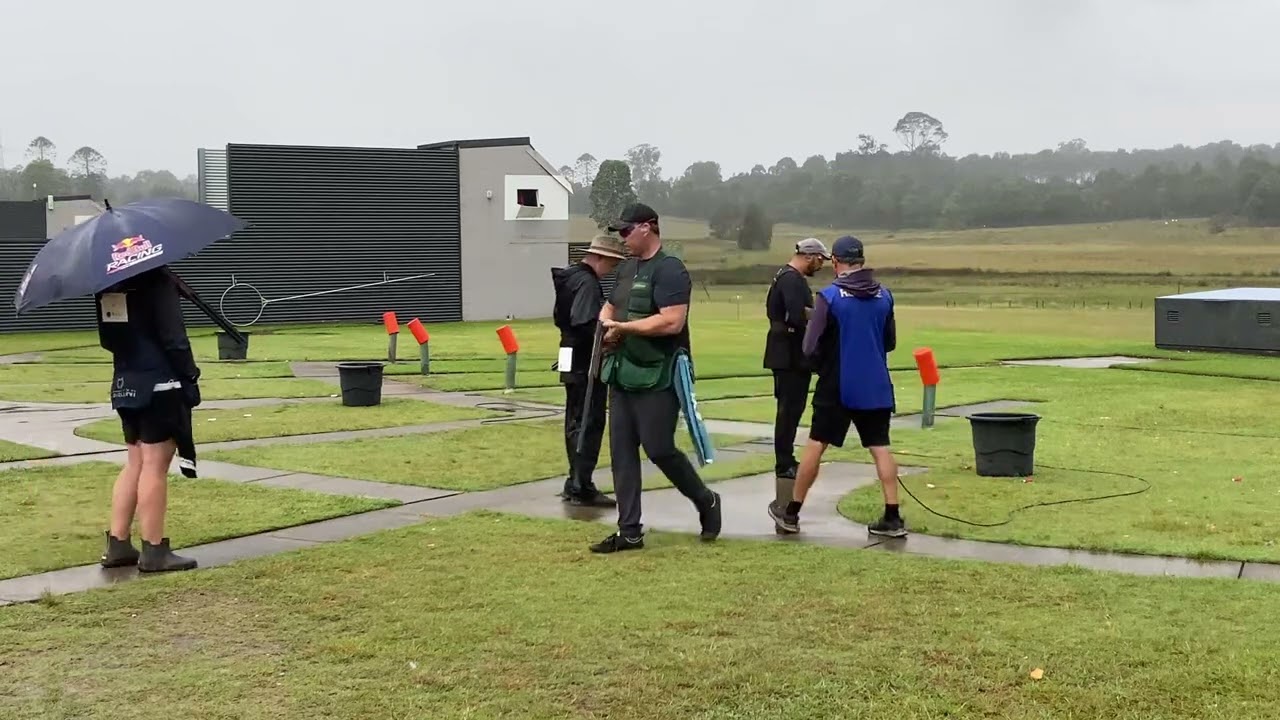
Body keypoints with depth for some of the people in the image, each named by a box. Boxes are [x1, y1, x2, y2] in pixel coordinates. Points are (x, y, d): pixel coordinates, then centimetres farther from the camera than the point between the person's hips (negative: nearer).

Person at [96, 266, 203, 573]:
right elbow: (173, 336, -18)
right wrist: (190, 376, -11)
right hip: (160, 384, -8)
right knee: (155, 463, -4)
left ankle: (117, 544, 16)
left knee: (136, 462, 15)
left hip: (126, 383, 8)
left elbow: (106, 338, 16)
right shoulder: (158, 280, -14)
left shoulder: (107, 283, 10)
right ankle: (154, 551, 0)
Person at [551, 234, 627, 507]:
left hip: (573, 362, 10)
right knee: (589, 425, -6)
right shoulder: (587, 283, -17)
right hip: (586, 364, -10)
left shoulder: (569, 277, 14)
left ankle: (576, 483, 21)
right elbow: (584, 323, -28)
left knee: (576, 423, 14)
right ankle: (581, 487, -5)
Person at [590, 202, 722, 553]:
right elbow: (609, 308, 27)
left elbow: (672, 322, -24)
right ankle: (629, 531, 12)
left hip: (656, 377, -9)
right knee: (622, 452, 6)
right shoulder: (626, 268, 14)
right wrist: (606, 324, 3)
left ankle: (707, 502, 19)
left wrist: (623, 327, -18)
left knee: (659, 449, -6)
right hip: (622, 375, 9)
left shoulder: (669, 270, -13)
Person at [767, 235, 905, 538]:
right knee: (880, 448, 7)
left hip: (837, 387, -3)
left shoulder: (829, 296, -13)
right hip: (876, 387, 3)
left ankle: (791, 513, 14)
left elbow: (810, 348, -11)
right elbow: (890, 342, 12)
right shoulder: (884, 295, 1)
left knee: (815, 446, 5)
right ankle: (892, 518, 3)